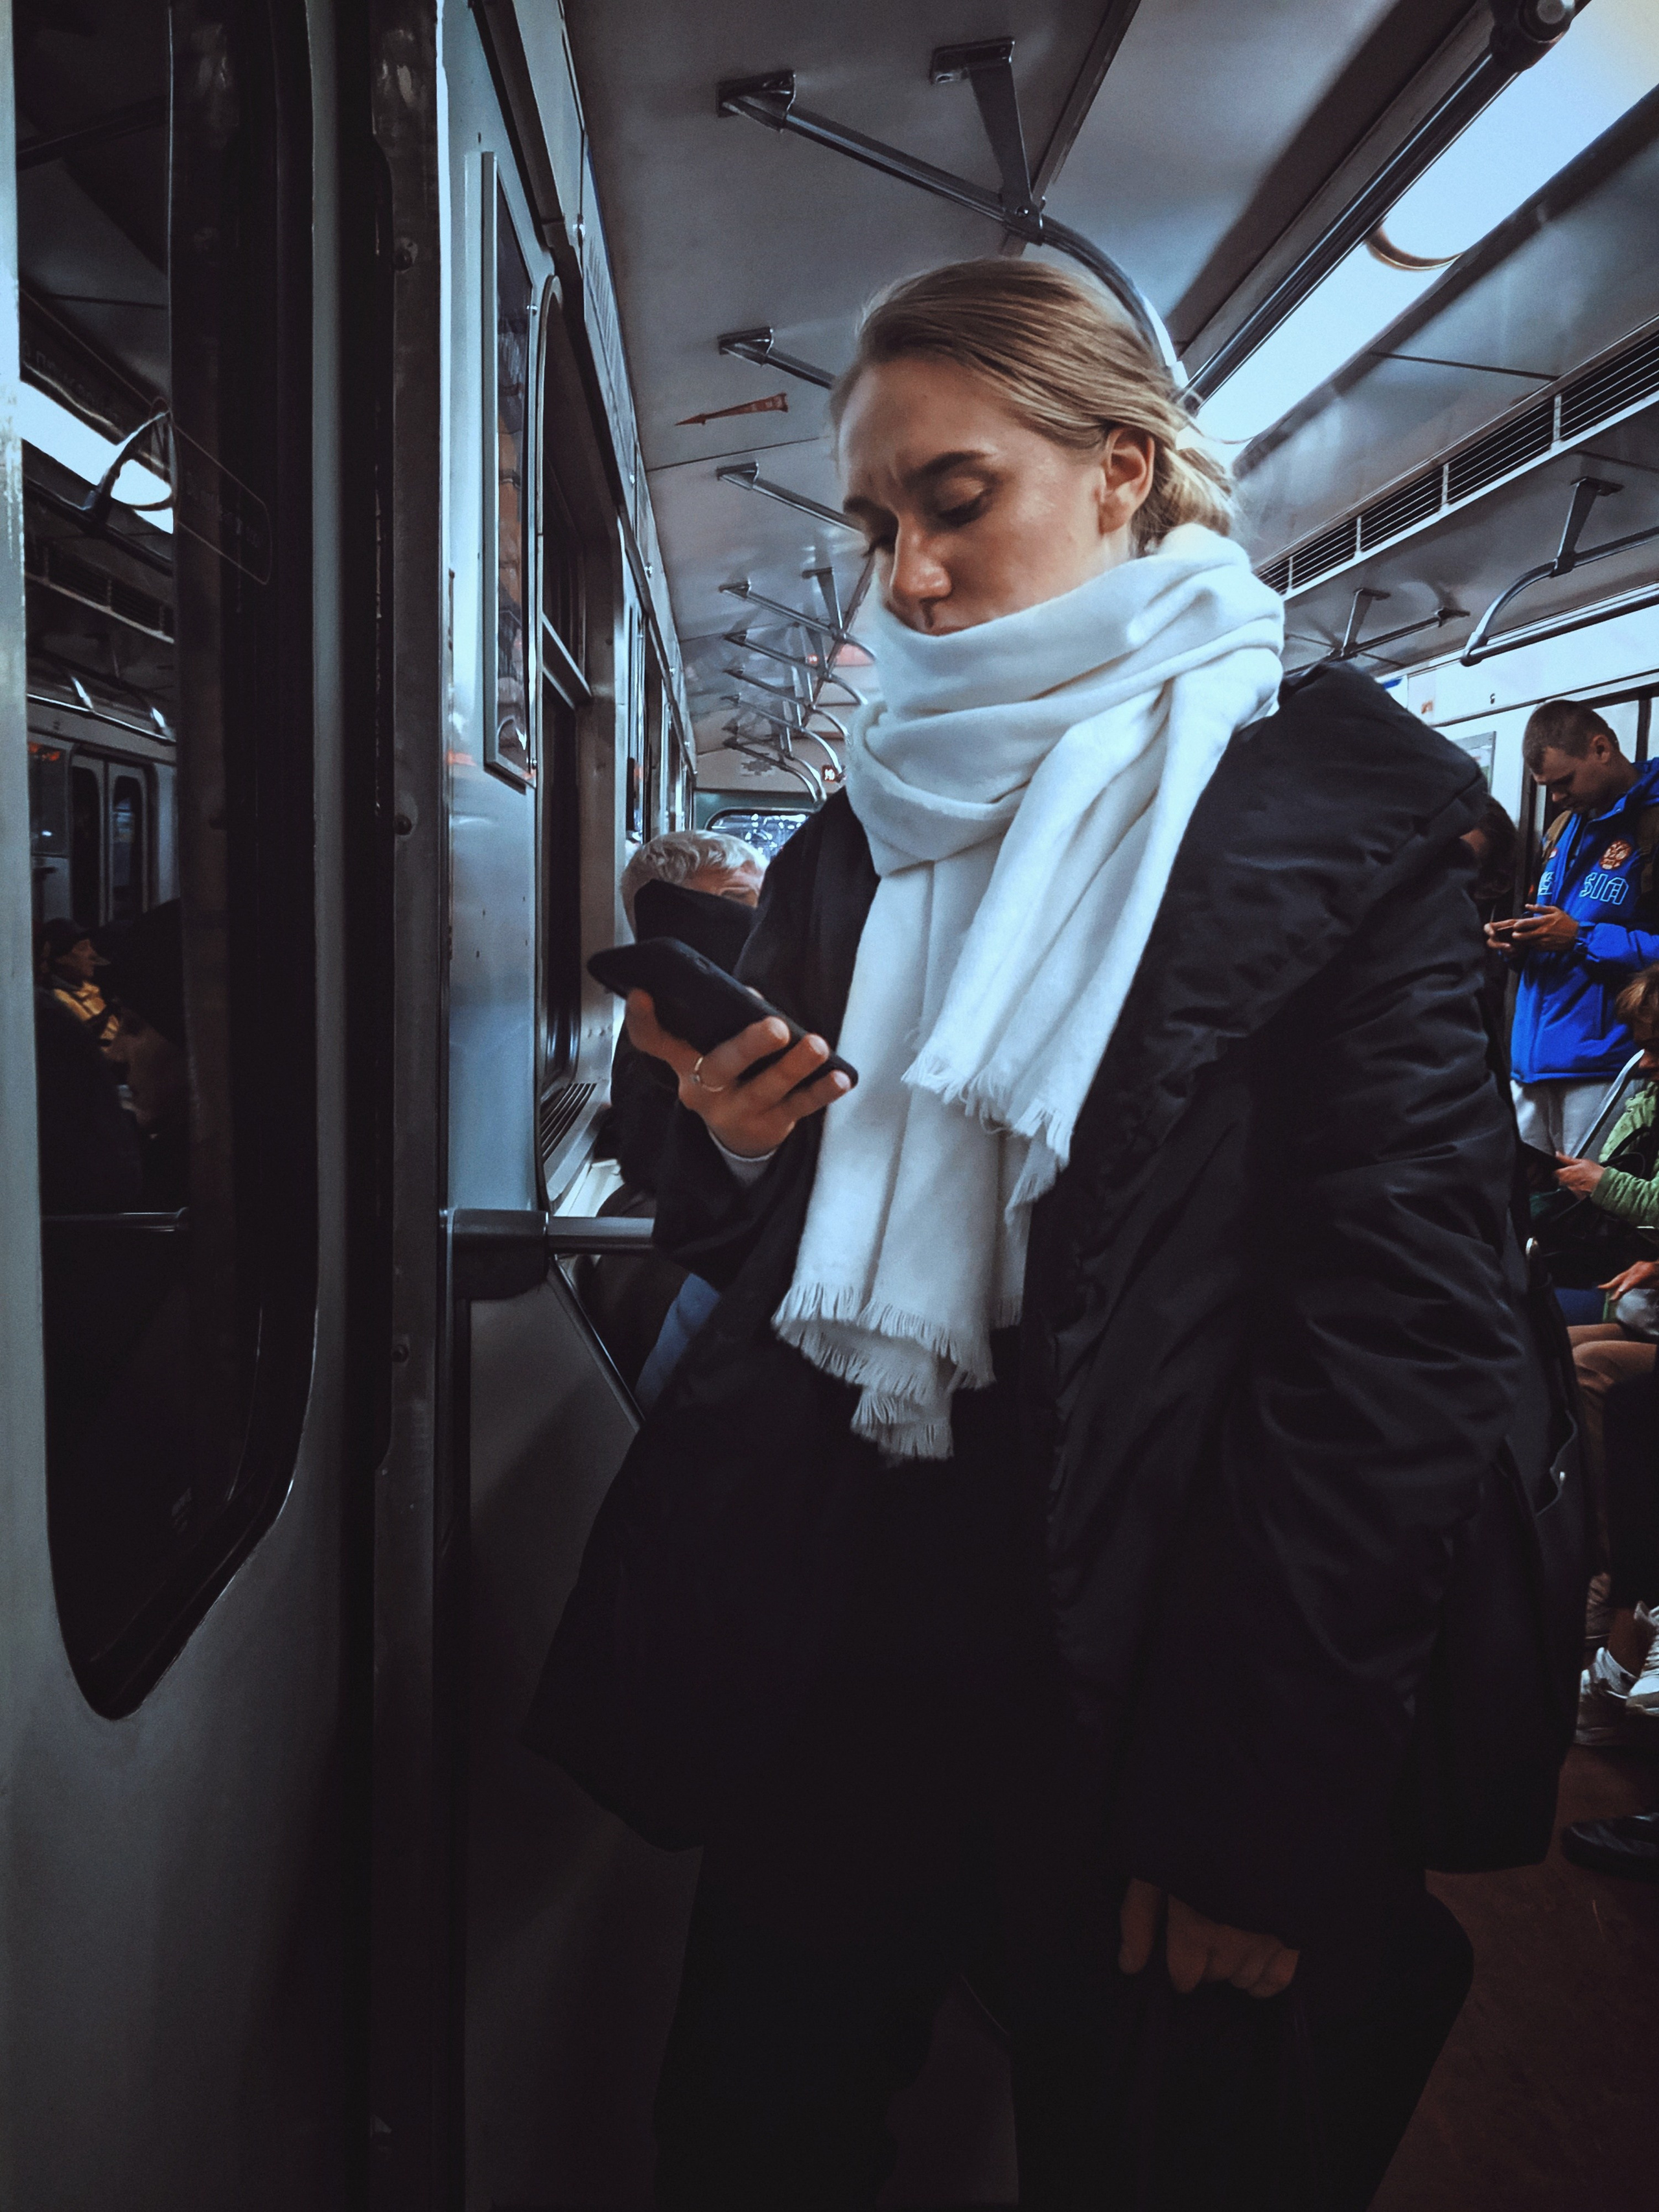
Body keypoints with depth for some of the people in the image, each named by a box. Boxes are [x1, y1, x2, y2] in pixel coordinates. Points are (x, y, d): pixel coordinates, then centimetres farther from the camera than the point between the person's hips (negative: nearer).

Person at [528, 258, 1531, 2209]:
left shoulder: (1345, 815, -5)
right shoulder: (858, 834, 11)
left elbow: (1401, 1315, -12)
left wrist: (1260, 1802, -15)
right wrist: (727, 1139, -8)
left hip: (1125, 1685, -4)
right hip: (816, 1652, 5)